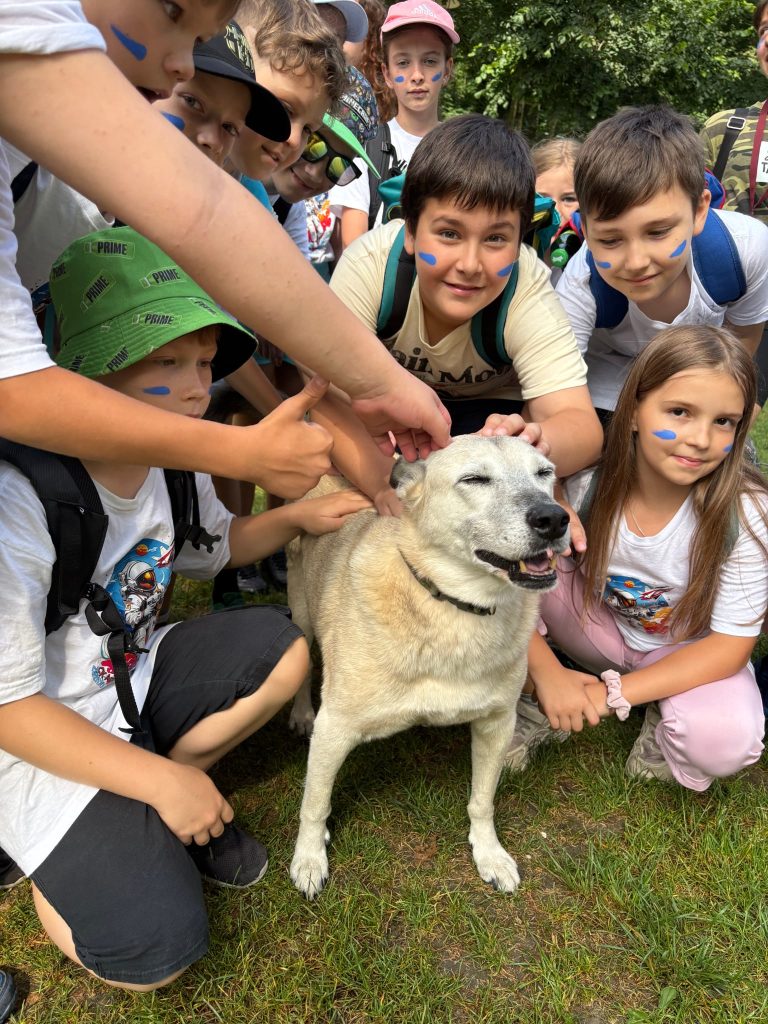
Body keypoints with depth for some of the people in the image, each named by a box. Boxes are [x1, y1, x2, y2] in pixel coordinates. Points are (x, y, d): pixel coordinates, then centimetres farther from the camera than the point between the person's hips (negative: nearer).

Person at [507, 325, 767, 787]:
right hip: (598, 623, 1)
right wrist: (548, 672, -28)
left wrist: (614, 693, -25)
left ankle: (665, 722, 2)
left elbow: (731, 643, -18)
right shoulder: (587, 480, -25)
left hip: (688, 652, 0)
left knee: (726, 740, -34)